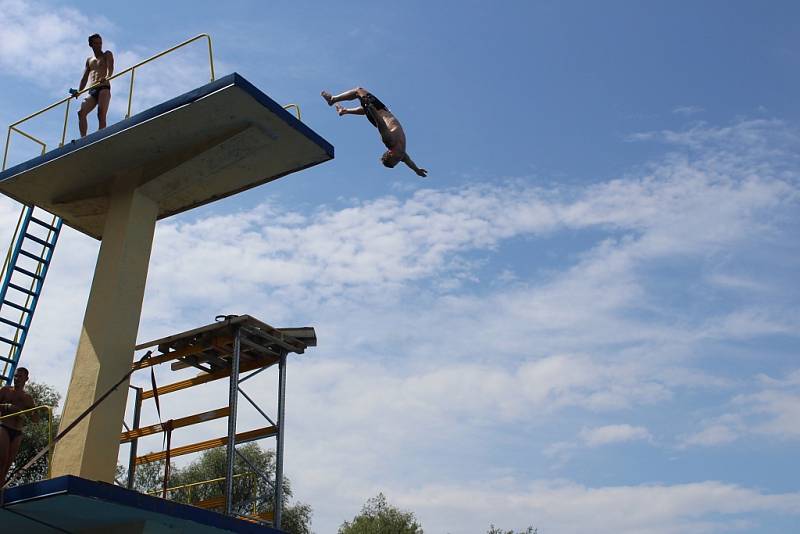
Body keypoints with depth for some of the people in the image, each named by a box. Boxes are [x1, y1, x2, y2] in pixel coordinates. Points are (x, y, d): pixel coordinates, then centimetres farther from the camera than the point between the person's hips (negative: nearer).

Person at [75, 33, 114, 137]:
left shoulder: (107, 55, 13)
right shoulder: (89, 60, 28)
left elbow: (110, 67, -7)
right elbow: (85, 78, 23)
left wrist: (107, 77, -30)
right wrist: (79, 91, 7)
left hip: (104, 88, -5)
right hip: (91, 91, 5)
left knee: (101, 115, -20)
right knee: (81, 112, -16)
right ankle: (83, 138, -24)